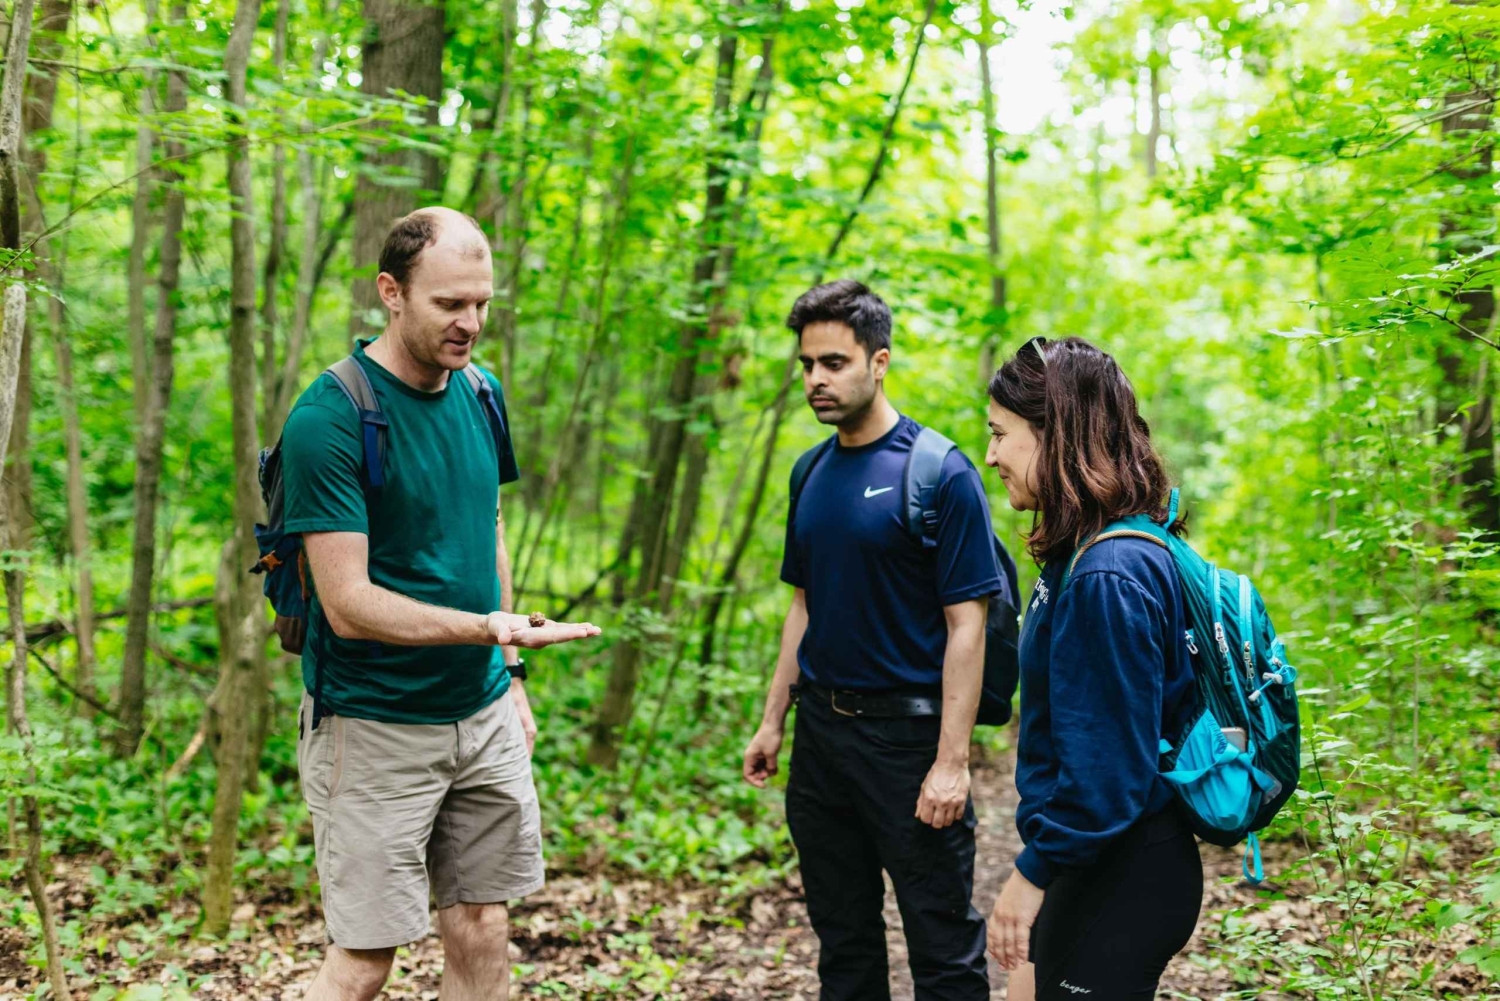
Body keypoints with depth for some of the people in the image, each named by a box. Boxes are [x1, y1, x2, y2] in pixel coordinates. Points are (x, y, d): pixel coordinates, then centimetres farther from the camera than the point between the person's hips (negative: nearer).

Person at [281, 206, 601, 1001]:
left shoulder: (479, 392, 6)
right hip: (375, 727, -6)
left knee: (481, 937, 11)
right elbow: (348, 603, -20)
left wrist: (510, 673, 15)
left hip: (484, 716, 6)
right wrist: (485, 627, -31)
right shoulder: (329, 419, -16)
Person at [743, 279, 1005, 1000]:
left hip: (907, 731, -6)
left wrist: (952, 760, -18)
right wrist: (773, 722, 13)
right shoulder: (812, 474, 8)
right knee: (842, 938, 17)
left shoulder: (940, 473, -12)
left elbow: (966, 625, -14)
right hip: (820, 730, 7)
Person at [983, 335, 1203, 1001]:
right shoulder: (1080, 554, 6)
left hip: (1119, 880, -10)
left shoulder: (1107, 578, -25)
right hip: (1089, 861, 10)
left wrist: (1033, 872, -16)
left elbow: (1107, 763, -25)